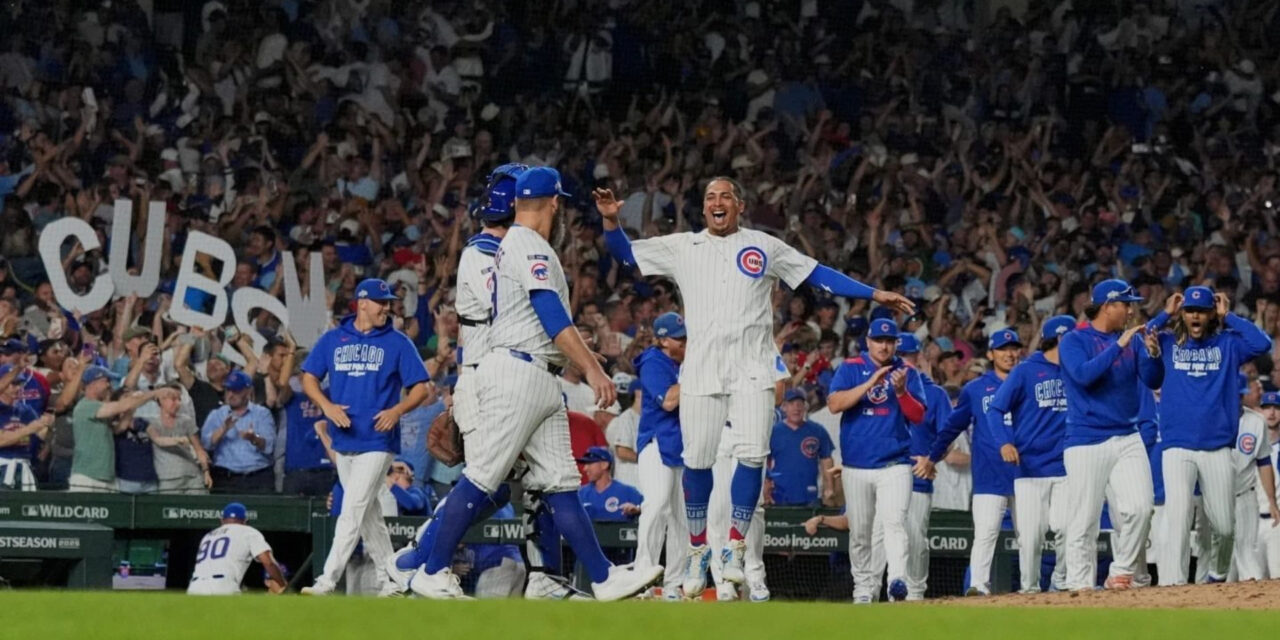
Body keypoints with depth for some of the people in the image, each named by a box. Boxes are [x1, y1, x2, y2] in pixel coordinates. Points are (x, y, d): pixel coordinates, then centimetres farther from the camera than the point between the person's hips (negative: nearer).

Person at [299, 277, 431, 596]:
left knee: (353, 510, -13)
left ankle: (327, 580, -18)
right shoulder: (333, 339, 10)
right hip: (344, 440, 5)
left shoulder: (397, 342, 2)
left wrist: (397, 410, -17)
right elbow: (309, 377, 10)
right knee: (368, 513, 10)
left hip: (378, 440, -4)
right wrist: (327, 405, -9)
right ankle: (388, 580, 17)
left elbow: (420, 388, 2)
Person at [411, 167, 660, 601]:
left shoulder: (511, 246, 21)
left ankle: (604, 578, -1)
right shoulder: (529, 247, -10)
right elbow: (552, 316, -20)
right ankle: (432, 573, -6)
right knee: (483, 477, -9)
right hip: (518, 373, -10)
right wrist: (592, 369, -25)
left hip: (542, 382, 10)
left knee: (560, 483, 3)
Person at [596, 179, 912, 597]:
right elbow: (626, 253, 12)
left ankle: (736, 549, -3)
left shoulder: (764, 247, 12)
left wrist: (874, 295, 7)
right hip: (701, 369, 1)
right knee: (697, 459, -3)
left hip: (752, 370, -1)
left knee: (751, 455, -13)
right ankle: (698, 548, 13)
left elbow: (818, 275, 13)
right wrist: (611, 221, -8)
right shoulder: (681, 248, 14)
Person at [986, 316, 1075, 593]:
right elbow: (996, 410, -3)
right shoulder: (1025, 371, 1)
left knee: (1065, 527, -13)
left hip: (1065, 466, 3)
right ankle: (1029, 591, 7)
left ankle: (1061, 582, 6)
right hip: (1030, 465, -3)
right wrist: (1004, 442, -17)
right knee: (1030, 534, -5)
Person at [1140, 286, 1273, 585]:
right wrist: (1164, 315, 1)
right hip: (1177, 447, -1)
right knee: (1178, 513, -18)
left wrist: (1228, 316, 0)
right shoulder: (1167, 343, 10)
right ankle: (1173, 581, -19)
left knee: (1224, 525, 4)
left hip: (1218, 447, 1)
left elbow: (1262, 343, -7)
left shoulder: (1227, 344, 8)